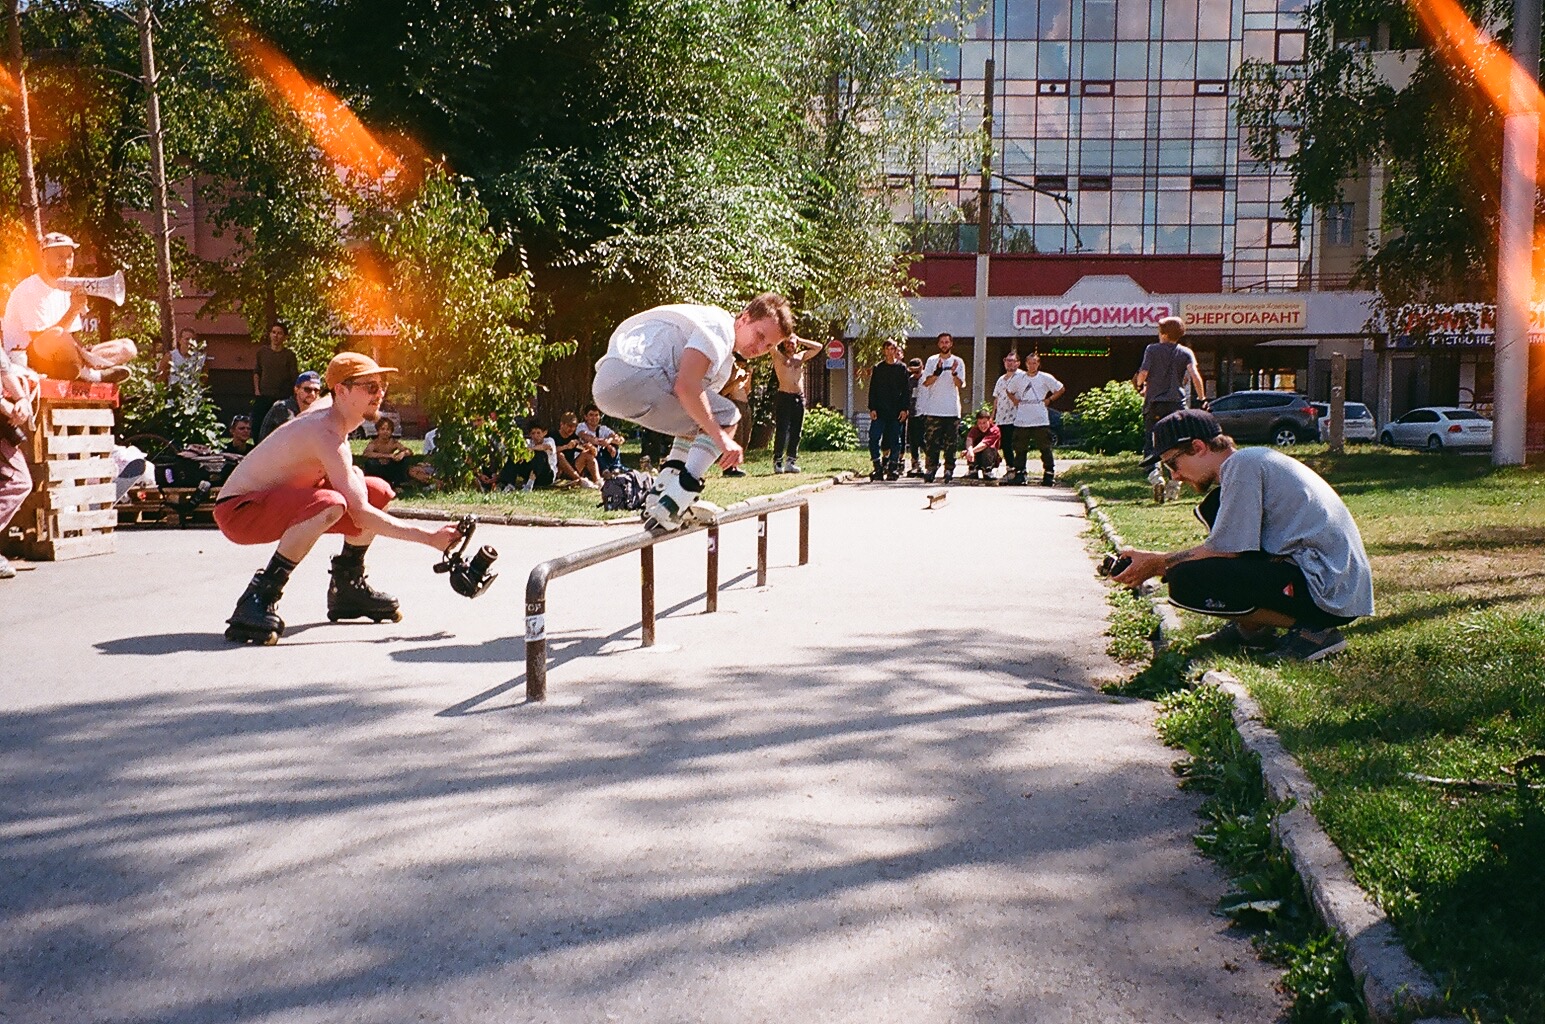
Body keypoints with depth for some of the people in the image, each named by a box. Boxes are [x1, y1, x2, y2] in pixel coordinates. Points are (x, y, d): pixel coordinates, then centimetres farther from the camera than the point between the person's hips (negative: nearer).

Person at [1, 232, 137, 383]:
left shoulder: (67, 290, 12)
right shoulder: (29, 291, -12)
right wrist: (73, 310, -22)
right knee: (57, 335, -43)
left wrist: (86, 355, -12)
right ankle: (89, 374, -19)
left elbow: (70, 341, 11)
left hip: (55, 361, 8)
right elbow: (41, 340, -21)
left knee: (127, 347, -2)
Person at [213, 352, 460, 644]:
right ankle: (258, 598, -30)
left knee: (378, 492, 7)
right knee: (330, 505, -39)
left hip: (281, 497, 10)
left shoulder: (331, 409, 3)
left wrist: (352, 475, 2)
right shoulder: (326, 433, -26)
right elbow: (360, 515, -30)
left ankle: (347, 587, 18)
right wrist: (429, 537, -30)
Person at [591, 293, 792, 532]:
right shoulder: (718, 327, -6)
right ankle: (670, 505, -13)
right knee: (726, 416, -7)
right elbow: (685, 386, -19)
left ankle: (659, 496, 14)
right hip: (632, 375, -11)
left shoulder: (723, 361, 26)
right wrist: (722, 438, -17)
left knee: (701, 419, 25)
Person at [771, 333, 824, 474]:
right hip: (784, 397, -5)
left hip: (799, 398, 5)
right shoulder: (778, 356, 6)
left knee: (796, 431, 3)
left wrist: (800, 340, 15)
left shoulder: (801, 356, 18)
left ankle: (791, 461, 8)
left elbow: (819, 347, 19)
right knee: (782, 430, -8)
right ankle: (777, 462, -6)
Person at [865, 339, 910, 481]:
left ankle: (893, 467, 10)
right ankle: (878, 467, -3)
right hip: (880, 410, 1)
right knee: (874, 438, -9)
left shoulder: (902, 368, 6)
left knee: (895, 440, 3)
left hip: (896, 411, -1)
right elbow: (872, 389, 7)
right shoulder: (877, 368, 9)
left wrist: (904, 409, -4)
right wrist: (872, 408, -3)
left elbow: (907, 390, 4)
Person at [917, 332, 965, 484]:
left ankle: (949, 469, 5)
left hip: (952, 409, 0)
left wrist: (954, 373, -20)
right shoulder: (932, 360, 7)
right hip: (934, 408, 0)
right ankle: (931, 467, 2)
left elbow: (960, 384, -1)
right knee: (931, 440, -3)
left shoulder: (958, 361, 8)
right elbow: (926, 382, 0)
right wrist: (937, 372, -16)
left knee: (951, 441, 0)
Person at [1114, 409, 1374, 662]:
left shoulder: (1242, 464, -11)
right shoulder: (1255, 460, 18)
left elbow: (1224, 551, -15)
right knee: (1213, 509, 18)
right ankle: (1252, 628, 13)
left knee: (1186, 583, -21)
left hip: (1327, 593, -11)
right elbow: (1229, 548, 19)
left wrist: (1157, 562, -3)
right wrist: (1161, 563, 13)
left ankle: (1310, 628, -10)